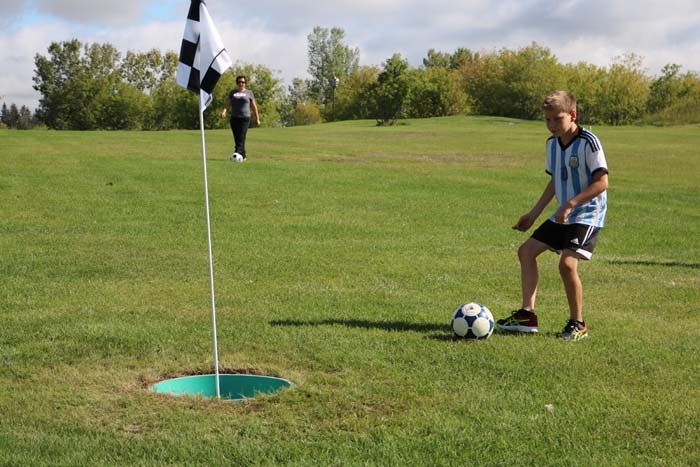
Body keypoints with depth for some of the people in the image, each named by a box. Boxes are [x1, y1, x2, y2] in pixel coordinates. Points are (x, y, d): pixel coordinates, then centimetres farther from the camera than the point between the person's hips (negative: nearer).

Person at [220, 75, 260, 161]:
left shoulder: (249, 93, 9)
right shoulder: (233, 92, 15)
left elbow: (254, 106, 13)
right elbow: (227, 104, 7)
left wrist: (257, 118, 13)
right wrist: (224, 111, -12)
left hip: (245, 118, -3)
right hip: (234, 118, 3)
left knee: (241, 137, -15)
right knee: (236, 138, 3)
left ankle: (238, 153, -26)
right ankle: (243, 156, 12)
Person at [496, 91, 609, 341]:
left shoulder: (588, 142, -17)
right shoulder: (552, 143, 8)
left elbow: (602, 182, -22)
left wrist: (570, 204, -28)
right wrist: (533, 214, 19)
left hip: (587, 215, -9)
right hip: (562, 215, 9)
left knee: (567, 263, -22)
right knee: (526, 250, 5)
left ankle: (577, 324, -4)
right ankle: (527, 314, 7)